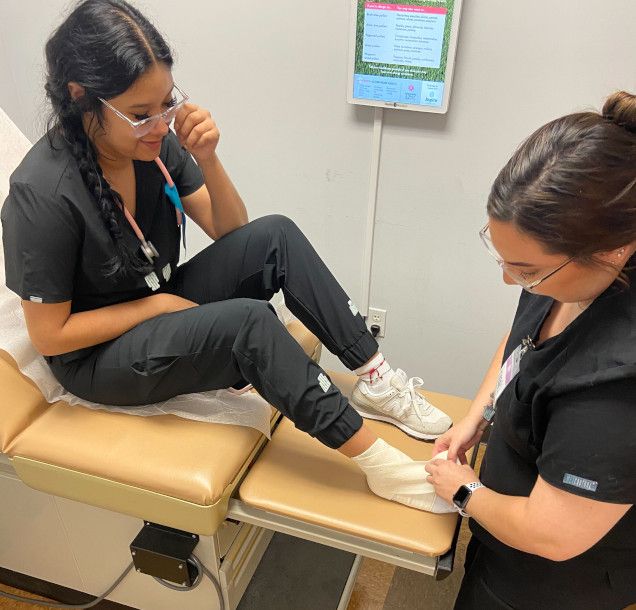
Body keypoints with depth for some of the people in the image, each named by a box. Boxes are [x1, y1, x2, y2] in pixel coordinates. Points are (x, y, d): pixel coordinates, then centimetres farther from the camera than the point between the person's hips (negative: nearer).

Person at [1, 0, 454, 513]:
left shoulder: (155, 142, -11)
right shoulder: (43, 193, -26)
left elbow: (233, 233, -3)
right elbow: (50, 336, -18)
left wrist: (206, 158, -20)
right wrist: (156, 303, -16)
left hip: (164, 307, 6)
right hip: (96, 357, -6)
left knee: (275, 236, -17)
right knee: (250, 321, -31)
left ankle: (375, 379, -13)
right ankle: (379, 464, -21)